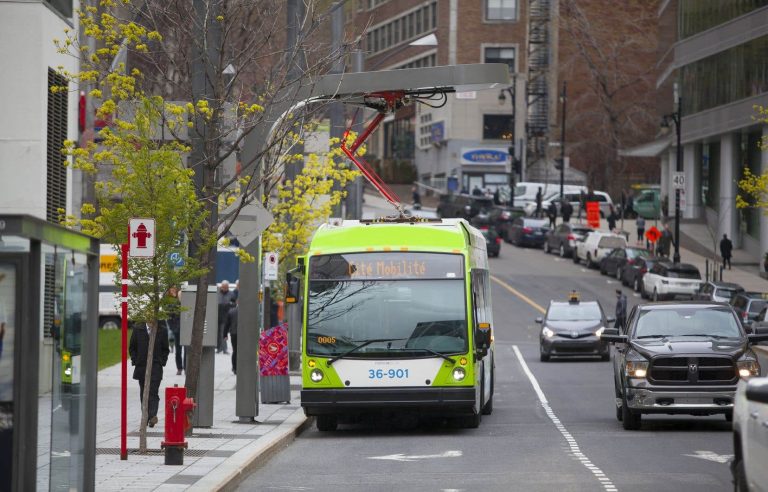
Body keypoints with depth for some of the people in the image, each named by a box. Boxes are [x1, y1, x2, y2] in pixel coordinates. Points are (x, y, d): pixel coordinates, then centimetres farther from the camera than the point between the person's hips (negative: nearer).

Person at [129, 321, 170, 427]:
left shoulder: (162, 330, 2)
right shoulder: (138, 328, 5)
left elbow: (165, 349, 10)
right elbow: (132, 347, 11)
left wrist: (162, 362, -1)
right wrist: (135, 360, 2)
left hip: (156, 367, -3)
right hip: (141, 366, 3)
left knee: (153, 392, -14)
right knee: (143, 394, 8)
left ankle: (152, 416, -23)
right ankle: (146, 417, 15)